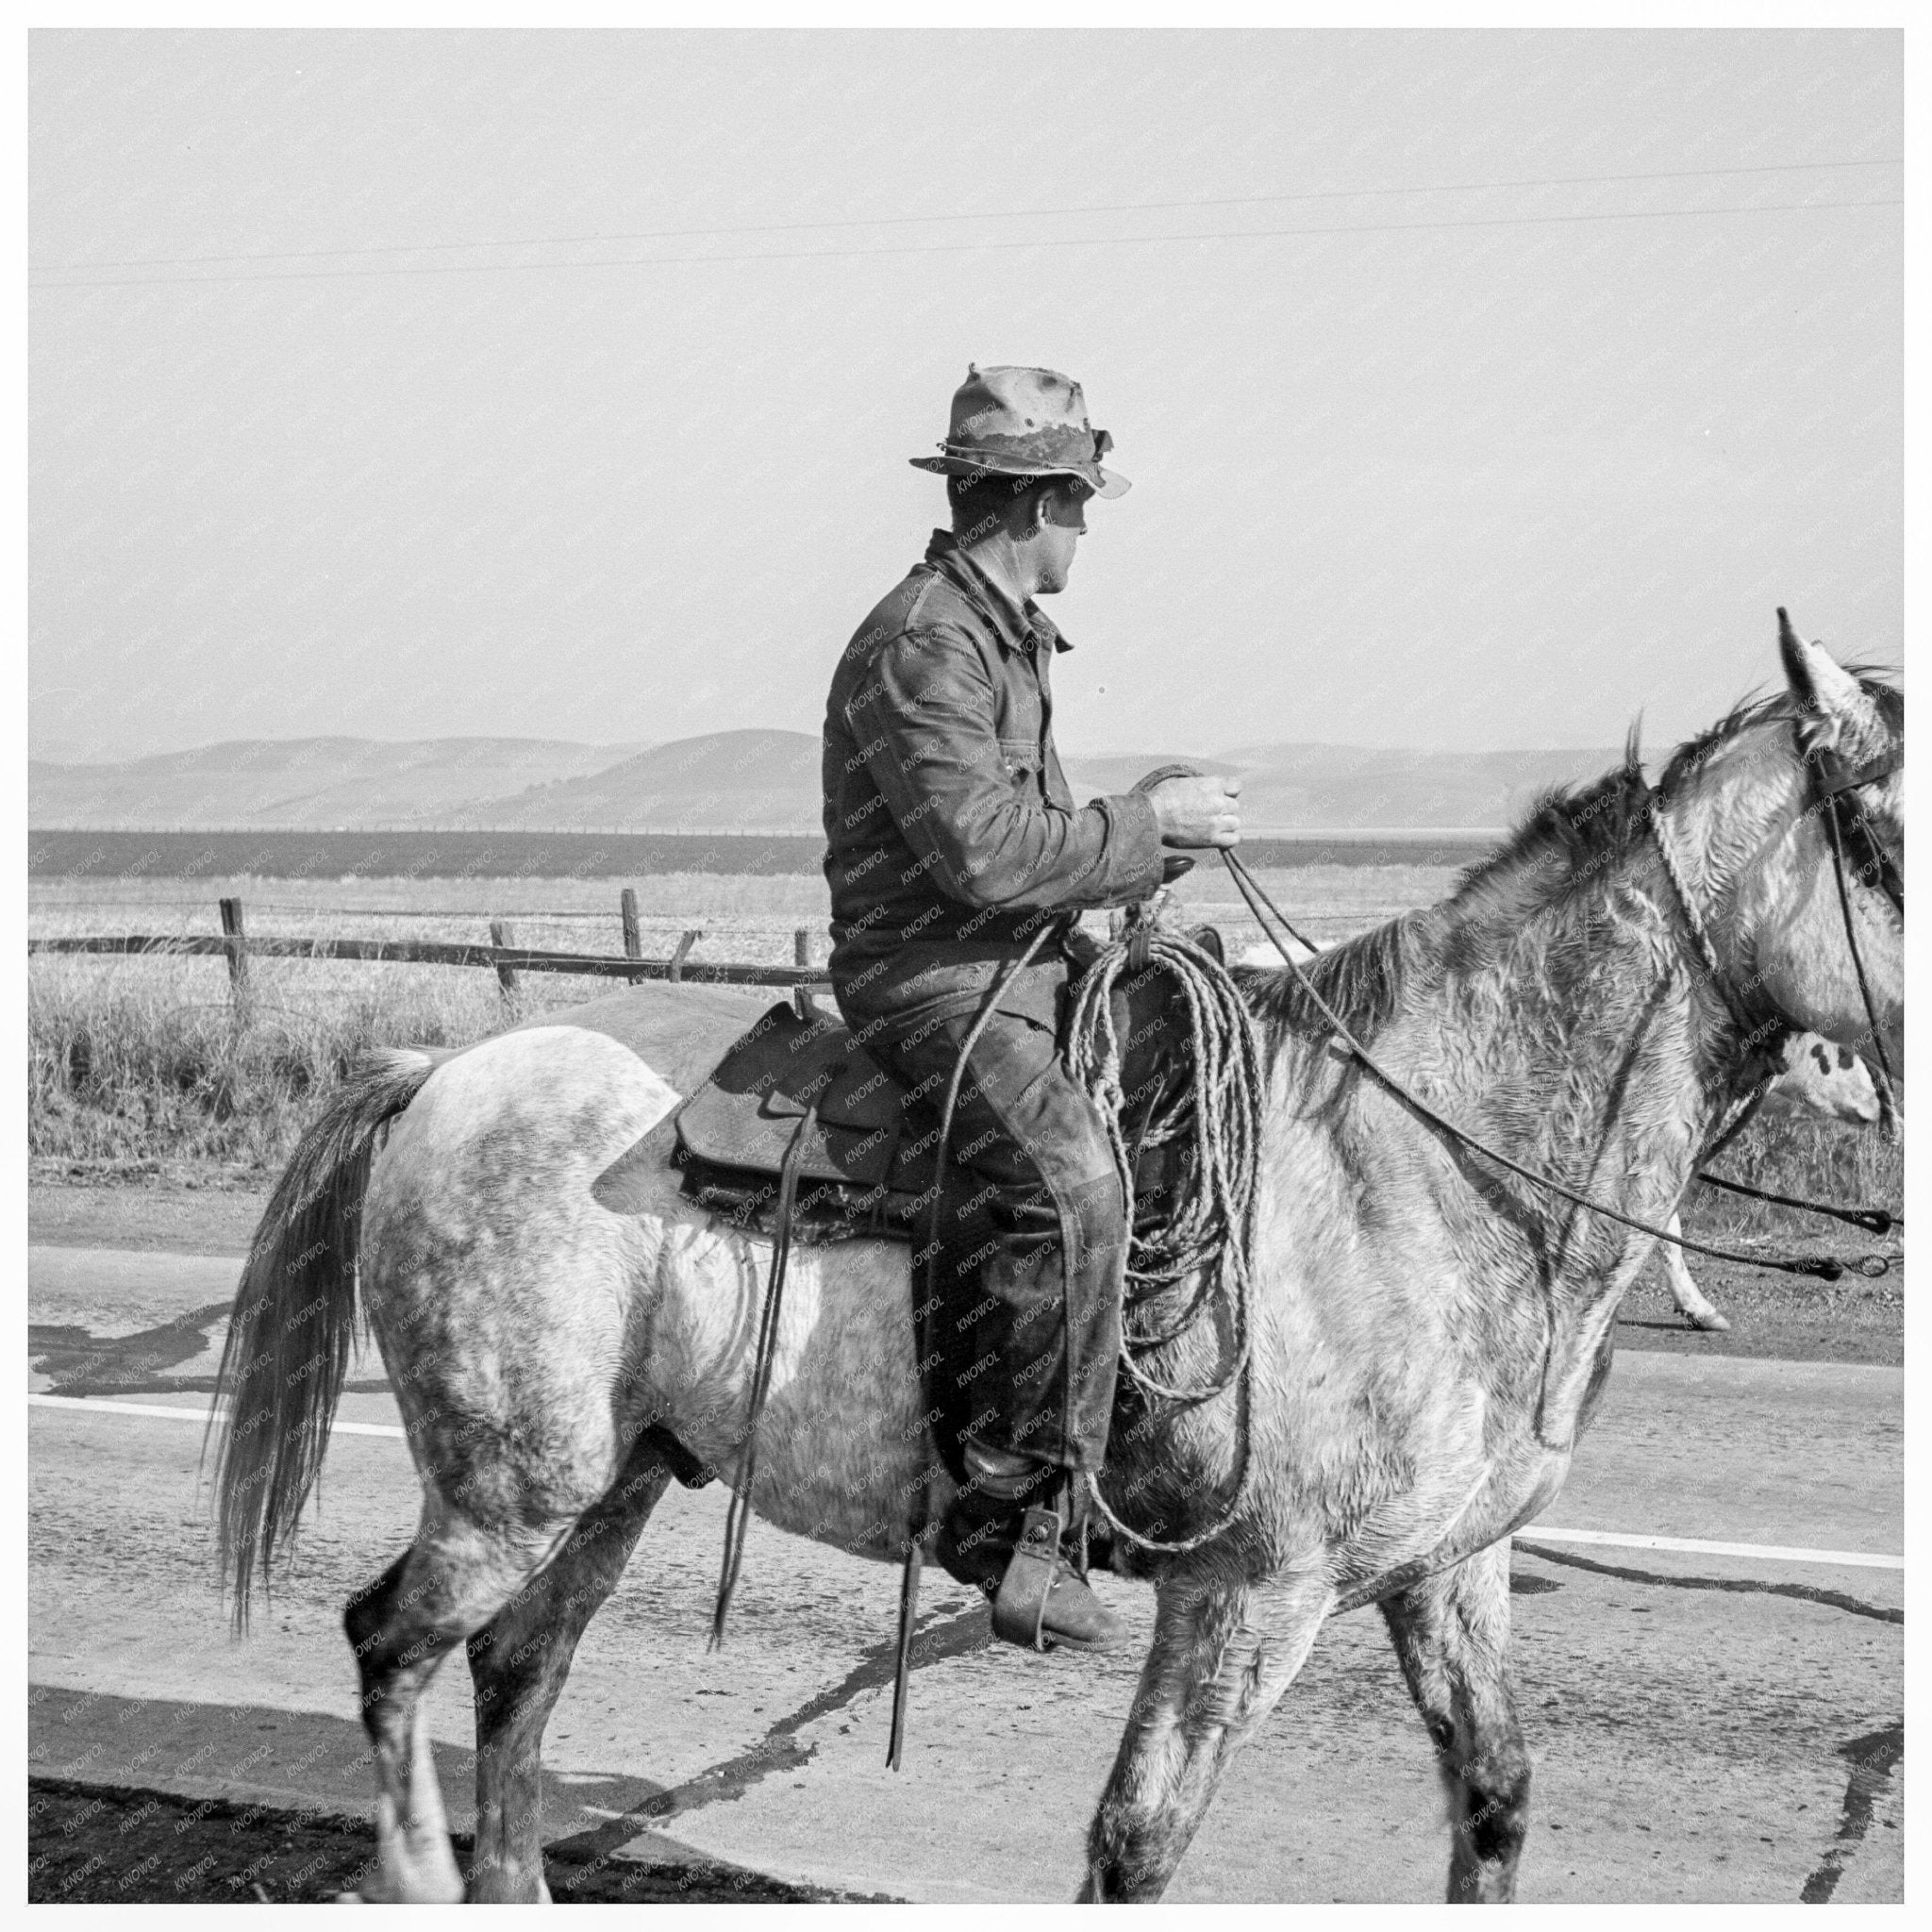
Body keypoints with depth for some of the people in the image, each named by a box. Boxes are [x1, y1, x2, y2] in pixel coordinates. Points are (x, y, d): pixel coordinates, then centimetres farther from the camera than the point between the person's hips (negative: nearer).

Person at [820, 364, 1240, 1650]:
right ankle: (1016, 1519, -29)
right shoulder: (924, 645, -16)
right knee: (1070, 1182, -32)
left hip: (1025, 968, 11)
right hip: (931, 981, -11)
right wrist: (1147, 826, -14)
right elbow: (981, 851, -23)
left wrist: (1146, 830, 11)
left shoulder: (1009, 634, 18)